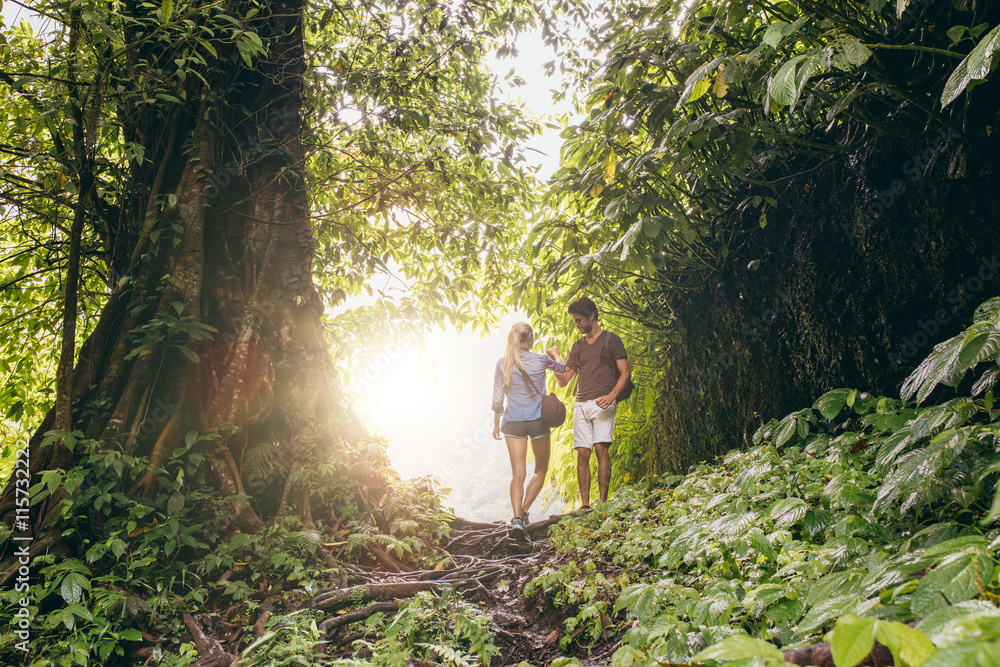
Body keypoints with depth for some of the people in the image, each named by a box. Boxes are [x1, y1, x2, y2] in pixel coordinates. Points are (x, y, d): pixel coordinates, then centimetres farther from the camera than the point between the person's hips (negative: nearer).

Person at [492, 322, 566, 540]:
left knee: (518, 473, 0)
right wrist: (554, 357, 37)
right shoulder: (540, 360, -4)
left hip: (513, 422, 2)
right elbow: (563, 368, 17)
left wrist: (496, 423, 15)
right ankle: (524, 511, 3)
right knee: (540, 470, 15)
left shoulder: (502, 364, 0)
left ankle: (517, 518, -15)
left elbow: (498, 397, 4)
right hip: (538, 420, -1)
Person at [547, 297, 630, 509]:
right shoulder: (577, 346, 22)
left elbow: (625, 372, 1)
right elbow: (563, 381, 19)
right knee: (582, 452, -3)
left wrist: (612, 395, -15)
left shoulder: (611, 340, 8)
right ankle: (584, 504, -2)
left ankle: (603, 502, -13)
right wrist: (554, 361, 1)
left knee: (601, 448, -15)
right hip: (581, 404, 5)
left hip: (603, 402, -4)